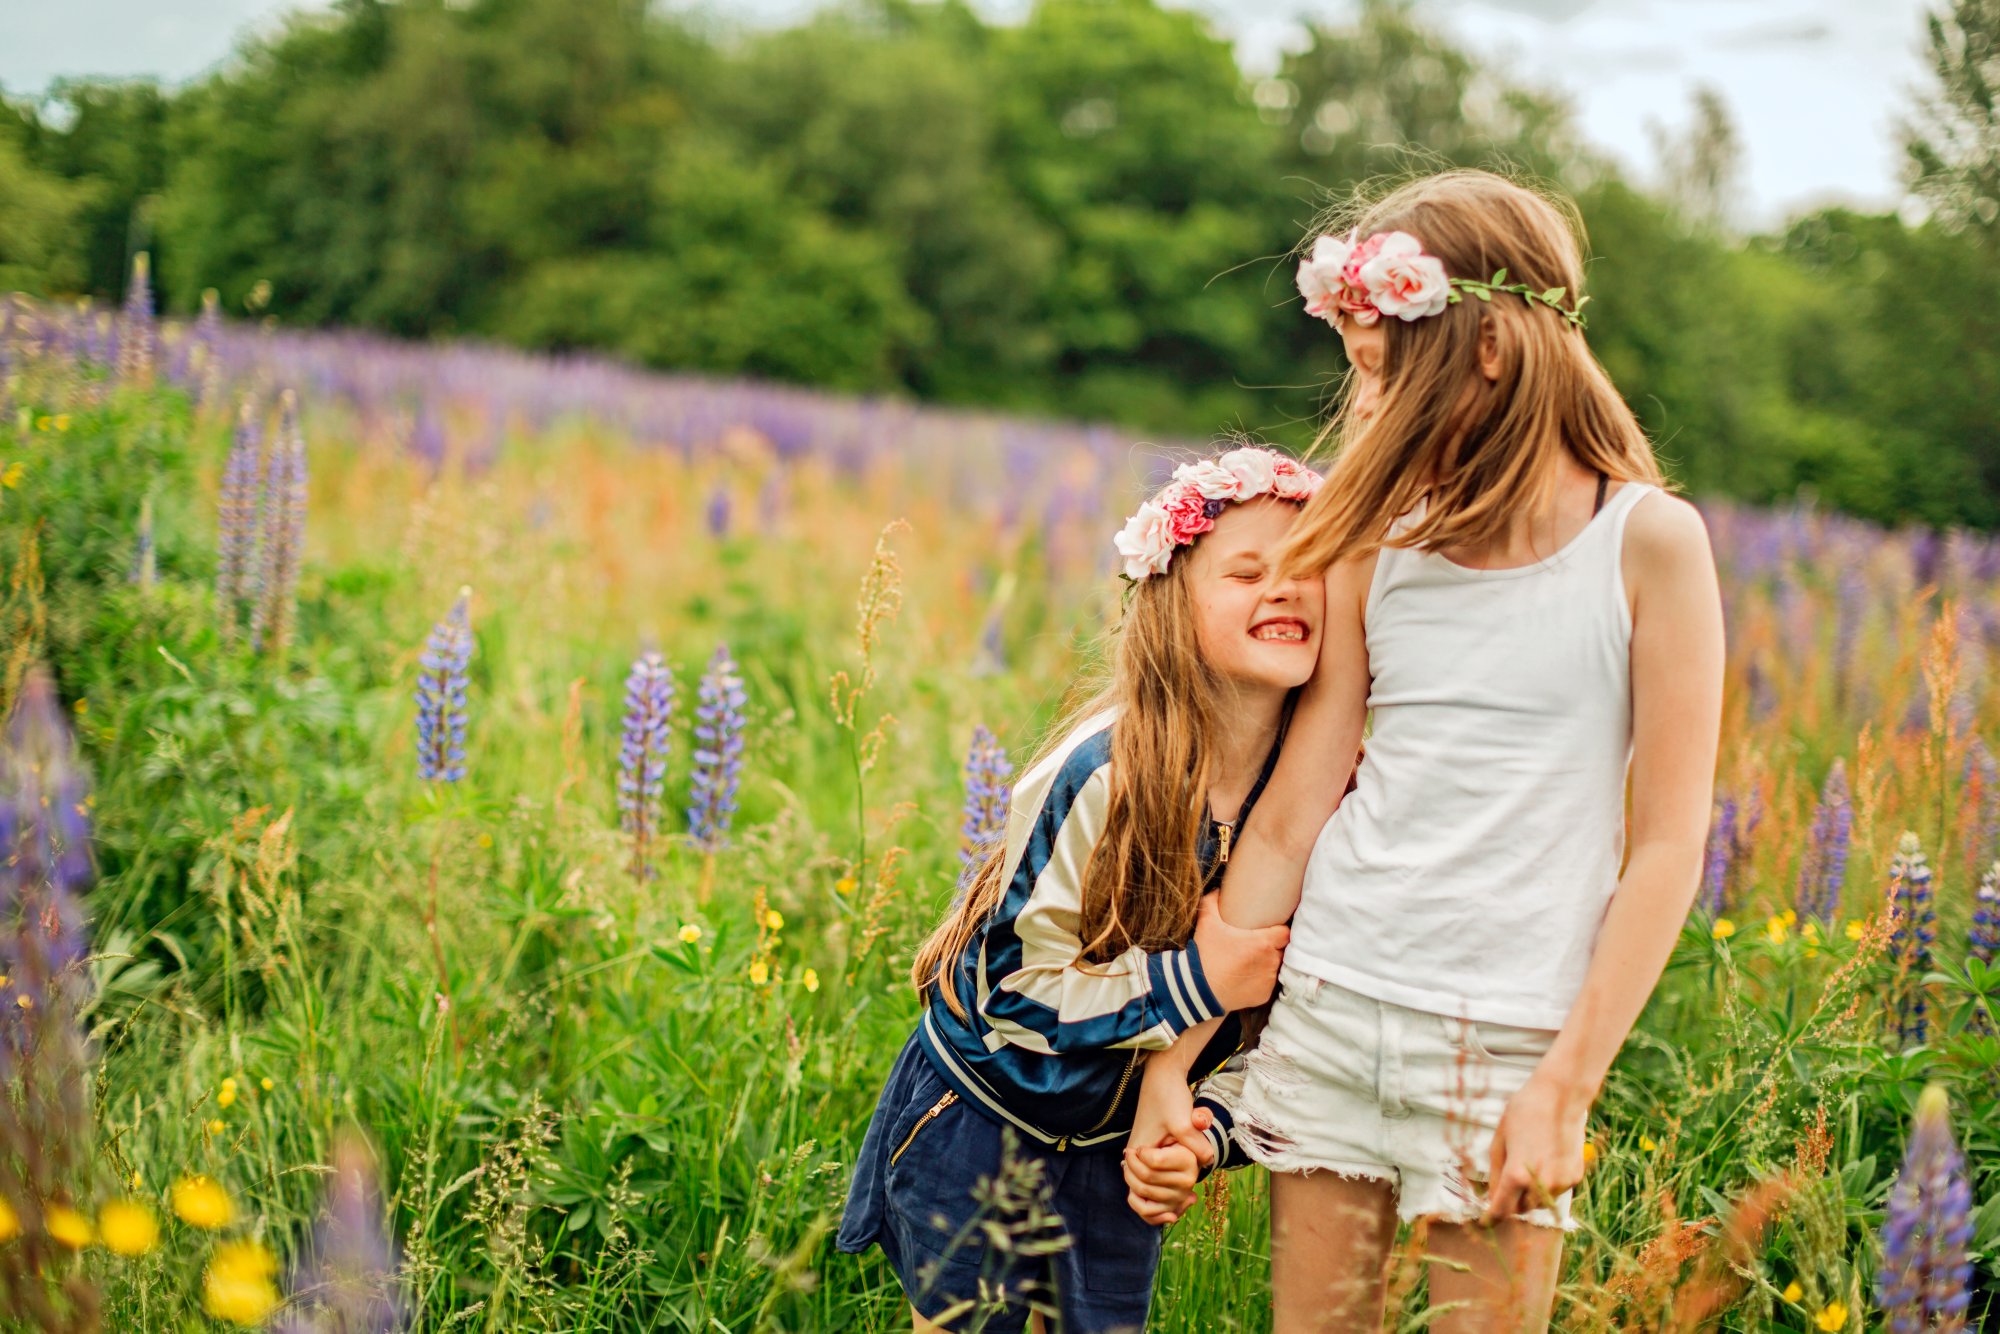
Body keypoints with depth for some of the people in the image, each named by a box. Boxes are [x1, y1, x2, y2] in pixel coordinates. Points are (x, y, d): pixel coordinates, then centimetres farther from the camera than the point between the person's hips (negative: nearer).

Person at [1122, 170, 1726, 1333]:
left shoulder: (1650, 542, -5)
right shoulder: (1379, 546, 5)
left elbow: (1668, 845, -7)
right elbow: (1290, 821, 4)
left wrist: (1567, 1087, -12)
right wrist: (1172, 1060, 1)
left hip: (1506, 1036, -3)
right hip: (1327, 1007, 3)